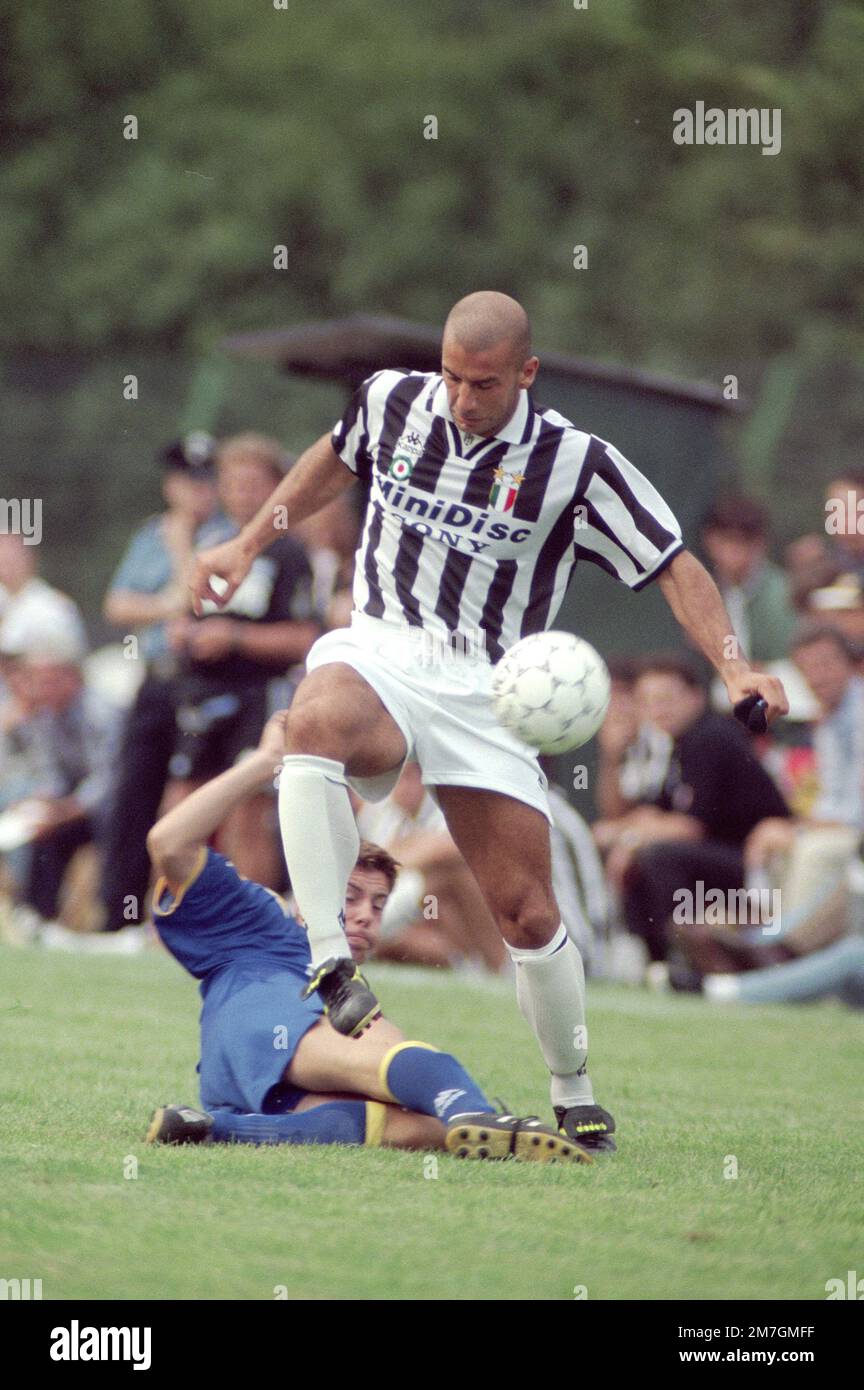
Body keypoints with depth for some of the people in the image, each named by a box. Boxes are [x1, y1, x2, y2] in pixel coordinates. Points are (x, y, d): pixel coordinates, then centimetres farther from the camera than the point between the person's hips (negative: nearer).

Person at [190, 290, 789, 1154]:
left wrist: (734, 669, -17)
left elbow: (677, 570, -4)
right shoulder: (391, 401, 2)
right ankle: (328, 965, -36)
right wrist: (247, 546, 26)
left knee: (527, 915, -5)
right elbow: (337, 460, 25)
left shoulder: (576, 464, -7)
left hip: (486, 693, -1)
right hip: (378, 656, 1)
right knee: (314, 725, -38)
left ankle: (574, 1096, 18)